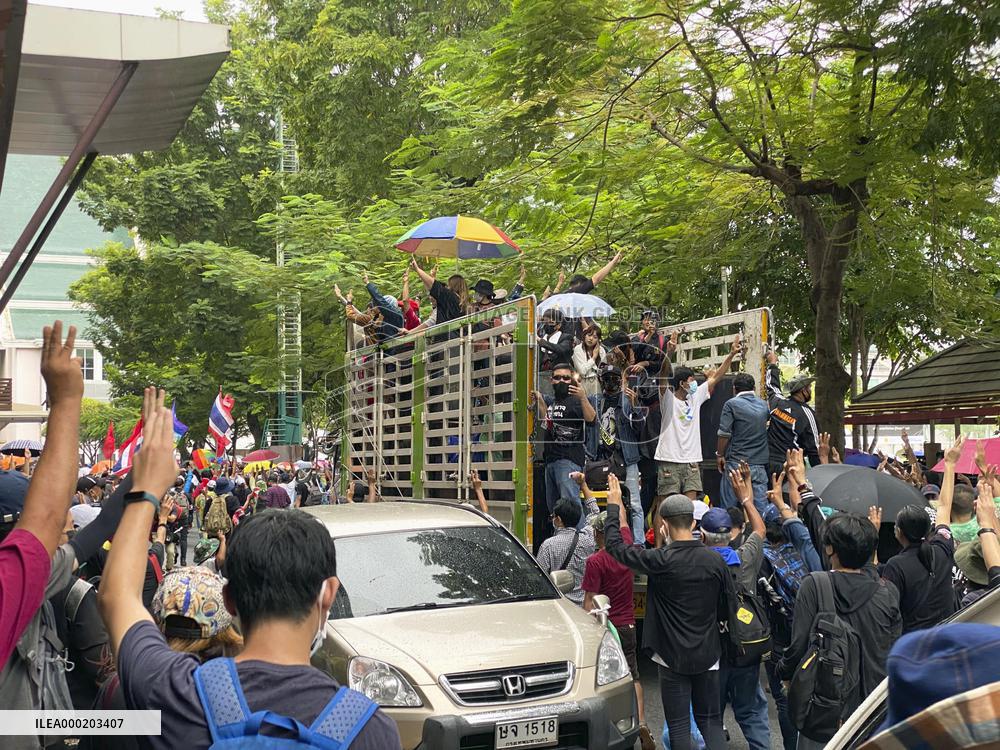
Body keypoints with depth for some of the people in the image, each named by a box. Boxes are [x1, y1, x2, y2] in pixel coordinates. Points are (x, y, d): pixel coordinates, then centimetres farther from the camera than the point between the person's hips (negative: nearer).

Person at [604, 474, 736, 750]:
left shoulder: (660, 561, -15)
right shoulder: (715, 560, -5)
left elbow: (614, 545, -5)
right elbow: (729, 610, 2)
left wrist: (613, 504, 5)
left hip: (673, 657, -3)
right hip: (708, 655, 4)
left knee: (679, 725, 5)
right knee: (710, 721, 14)